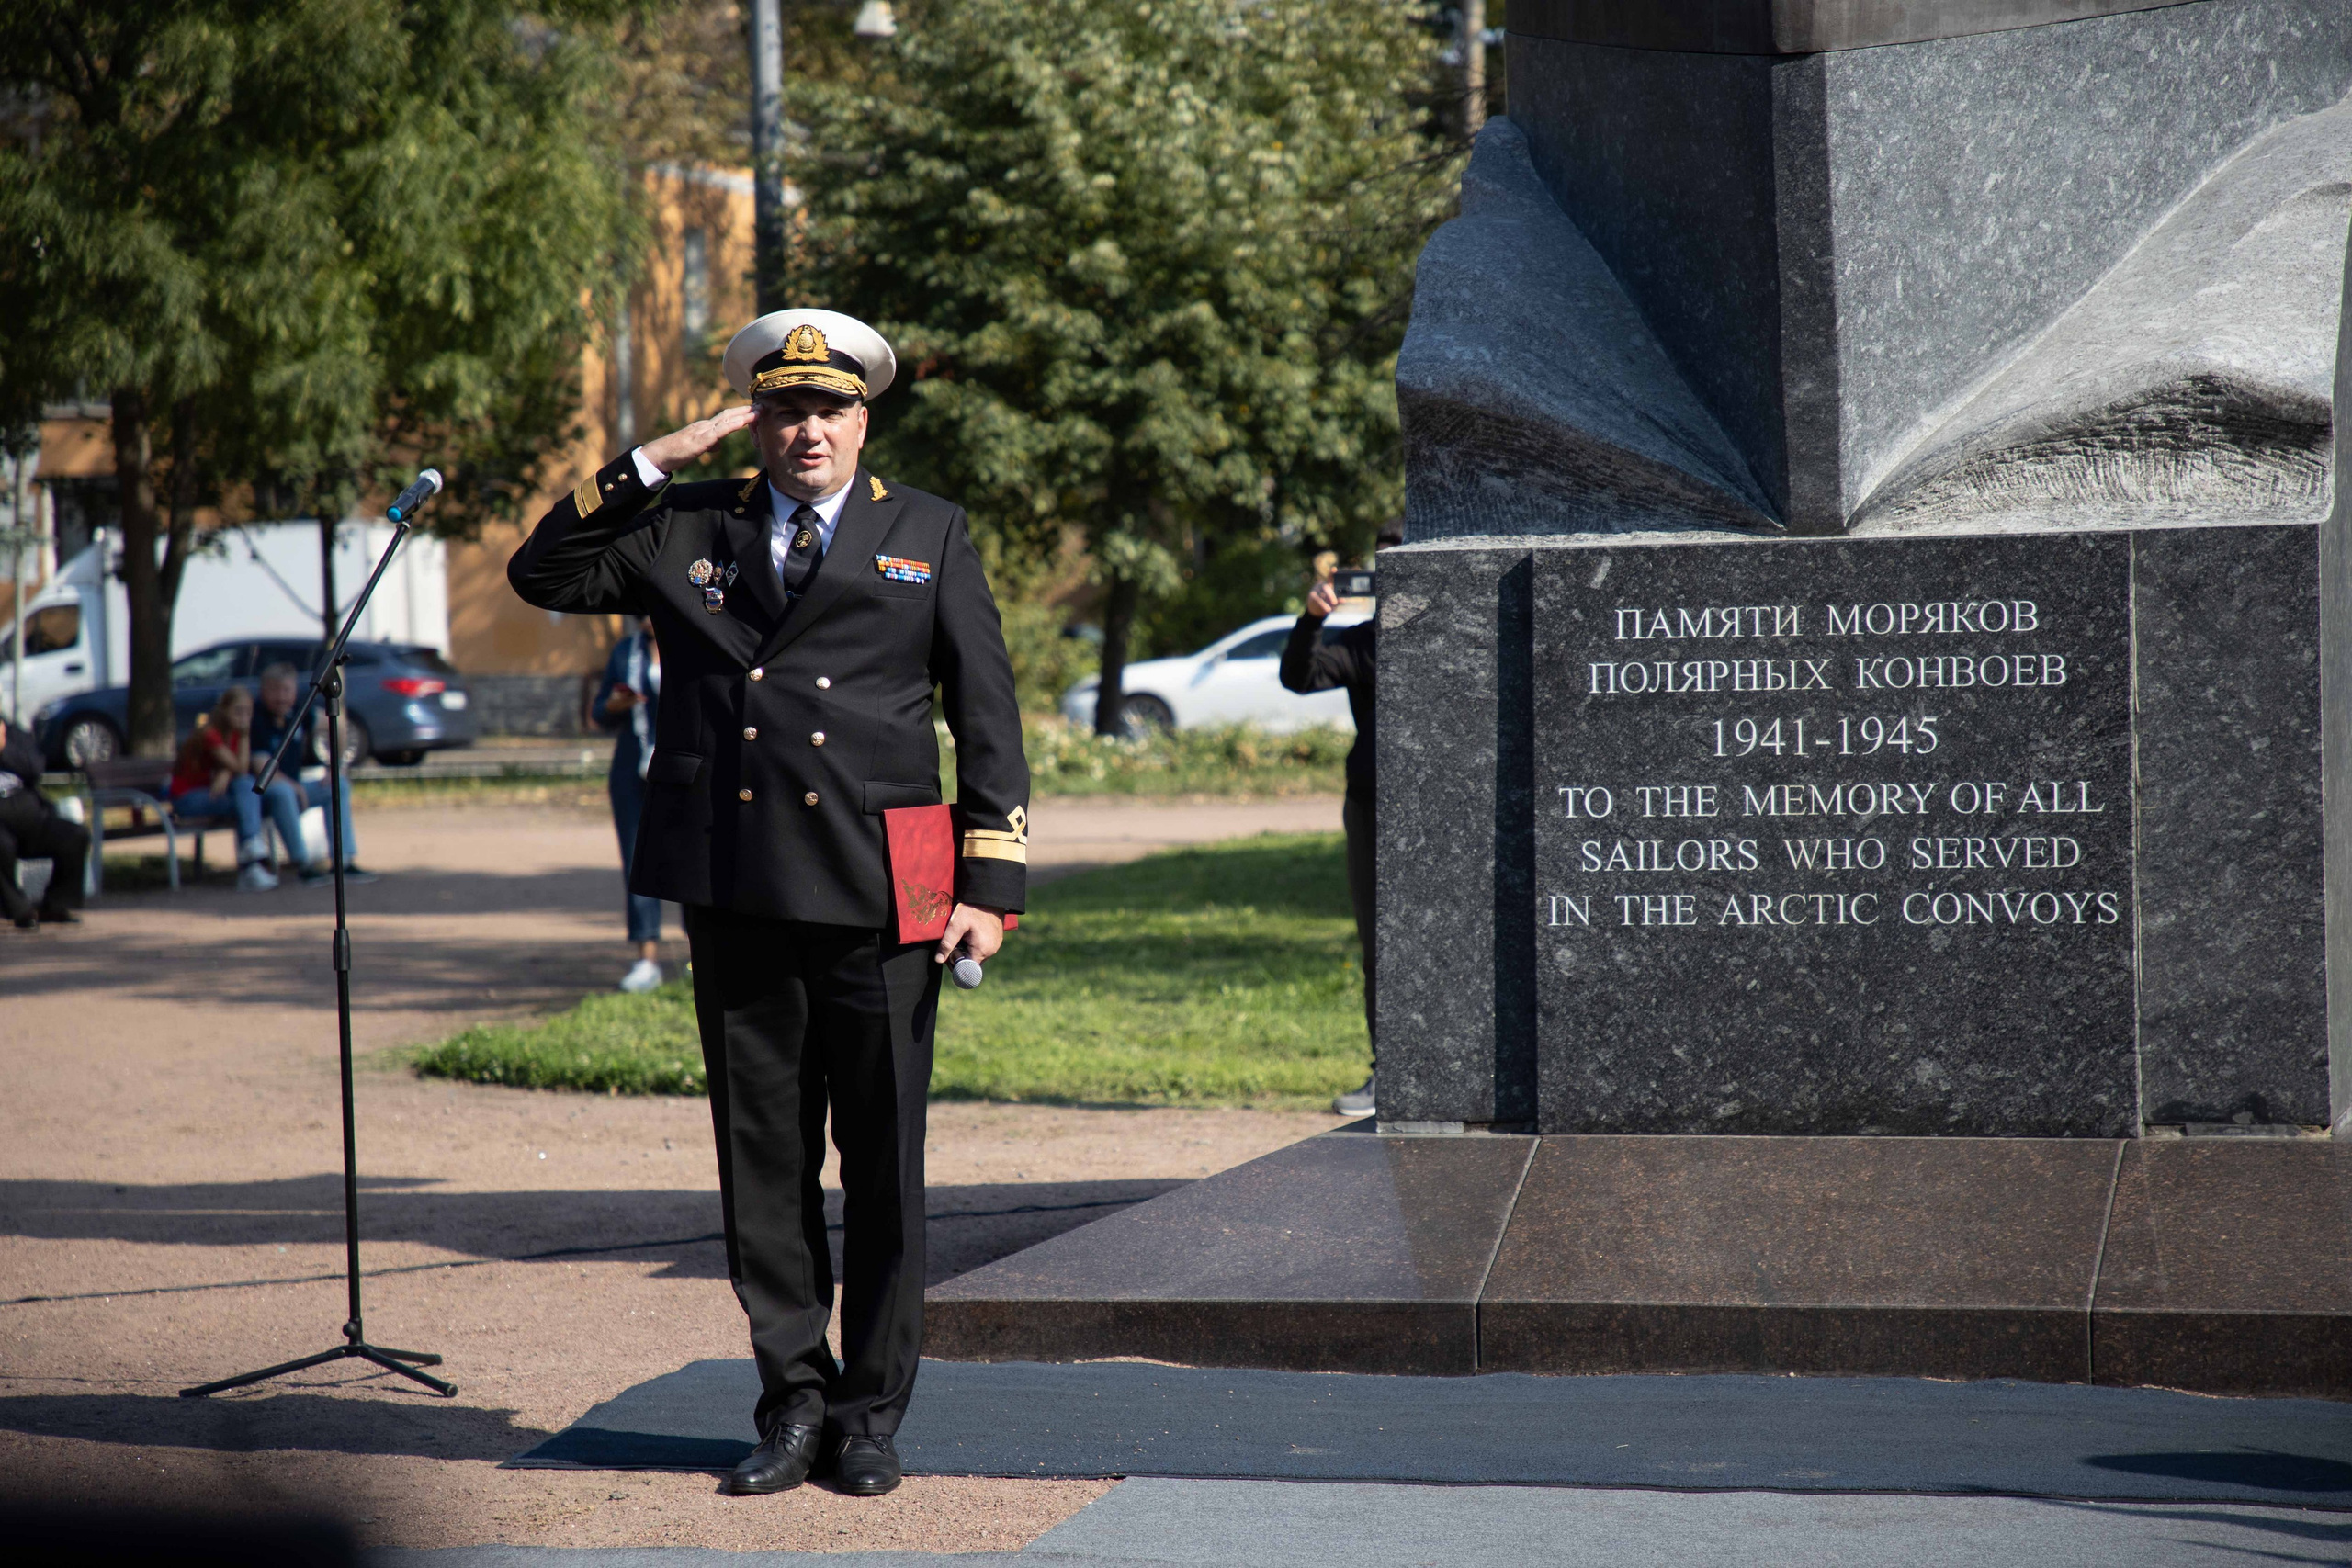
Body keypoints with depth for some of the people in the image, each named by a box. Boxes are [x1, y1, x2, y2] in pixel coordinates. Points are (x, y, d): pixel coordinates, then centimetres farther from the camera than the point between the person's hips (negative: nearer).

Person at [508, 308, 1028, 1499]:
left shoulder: (929, 535, 9)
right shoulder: (687, 531, 13)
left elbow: (987, 717, 7)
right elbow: (542, 575, 10)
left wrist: (989, 883, -1)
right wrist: (653, 463, 2)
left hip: (875, 898, -2)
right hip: (737, 897, 2)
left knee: (883, 1165, 1)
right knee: (762, 1158, 5)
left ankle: (872, 1414, 11)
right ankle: (795, 1400, 14)